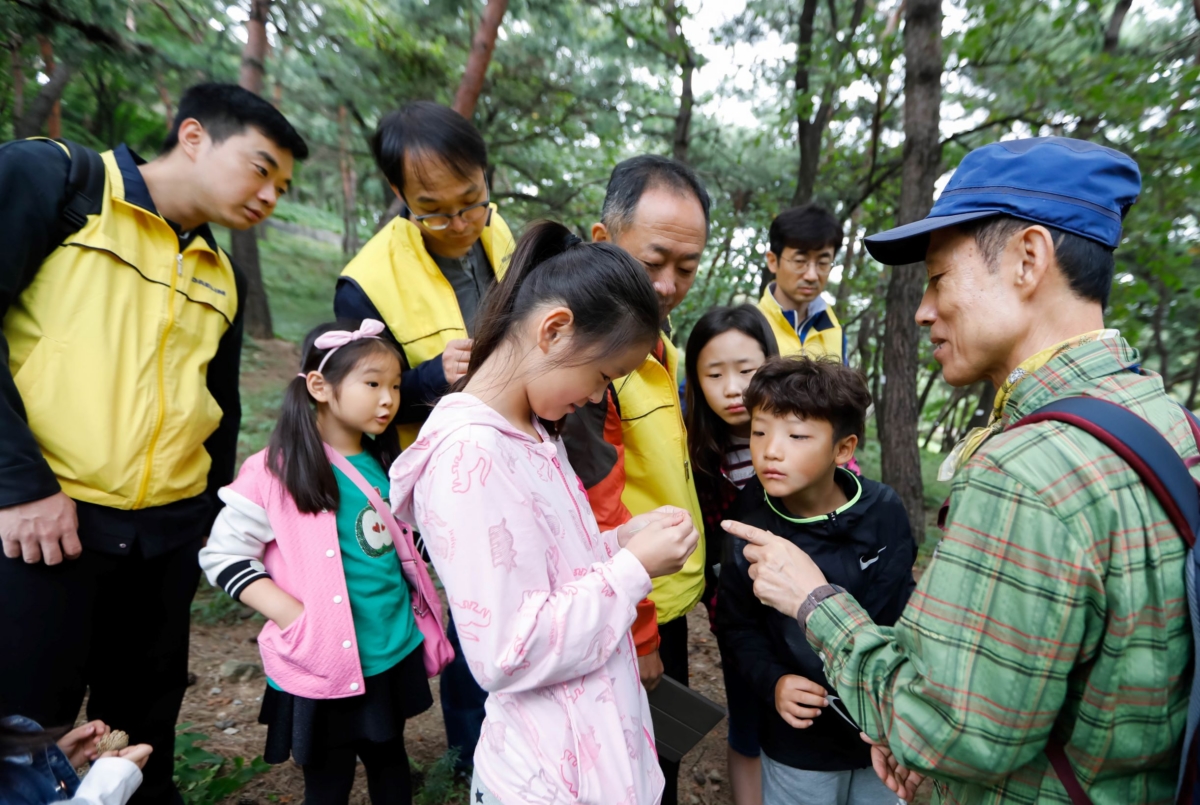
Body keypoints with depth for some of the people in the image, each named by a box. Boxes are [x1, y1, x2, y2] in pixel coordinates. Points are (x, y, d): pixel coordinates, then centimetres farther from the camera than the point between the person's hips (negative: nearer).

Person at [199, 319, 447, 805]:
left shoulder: (384, 463, 3)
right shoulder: (277, 471, -16)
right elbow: (223, 556, -12)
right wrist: (293, 618, -20)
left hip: (395, 654, 5)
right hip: (324, 667, -5)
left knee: (389, 761, 23)